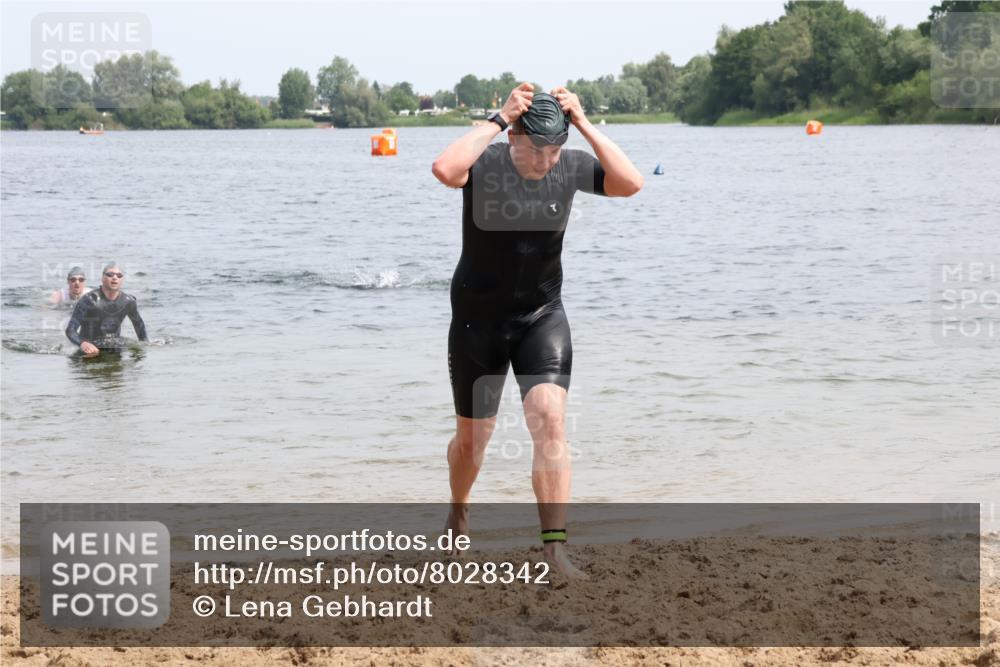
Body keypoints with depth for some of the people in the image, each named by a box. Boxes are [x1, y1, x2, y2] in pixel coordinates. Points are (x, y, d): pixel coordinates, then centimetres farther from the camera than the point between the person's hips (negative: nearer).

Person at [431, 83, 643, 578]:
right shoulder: (484, 164, -19)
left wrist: (584, 124, -26)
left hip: (542, 318, 1)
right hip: (477, 319, -1)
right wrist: (499, 119, -36)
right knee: (472, 436, 13)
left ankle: (555, 546, -19)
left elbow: (631, 183, -24)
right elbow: (444, 170, -41)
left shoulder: (571, 168, -9)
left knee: (550, 419, -19)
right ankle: (458, 515, 44)